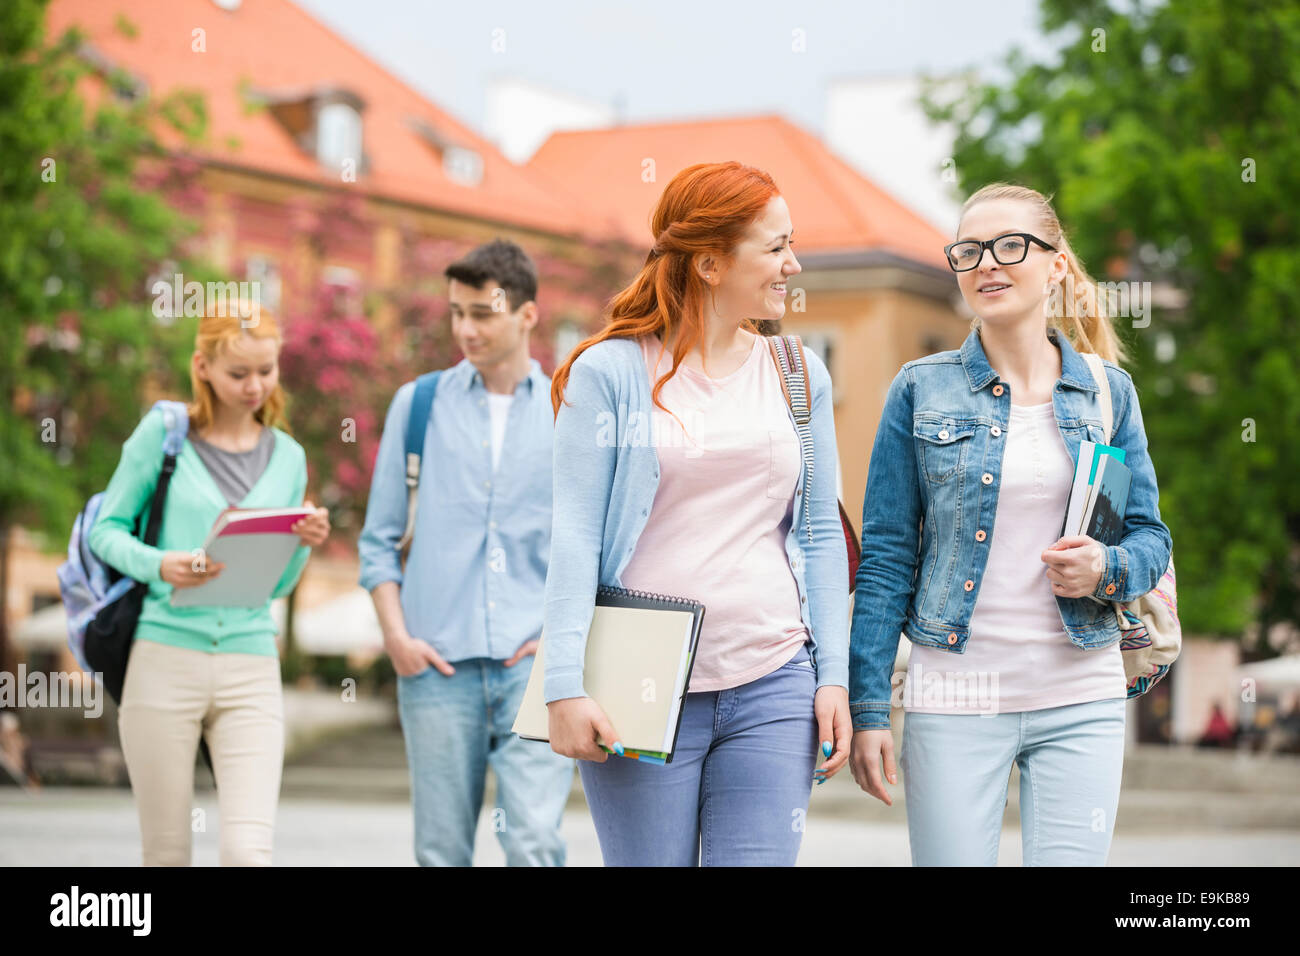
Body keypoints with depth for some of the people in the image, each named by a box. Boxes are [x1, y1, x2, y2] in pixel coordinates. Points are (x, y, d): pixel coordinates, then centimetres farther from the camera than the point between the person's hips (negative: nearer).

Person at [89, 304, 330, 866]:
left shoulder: (287, 457, 12)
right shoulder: (163, 434, 2)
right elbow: (106, 528, 4)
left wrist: (303, 545, -4)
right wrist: (159, 564, -15)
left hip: (250, 667, 2)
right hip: (165, 657, -2)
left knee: (248, 852, -12)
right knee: (167, 855, 4)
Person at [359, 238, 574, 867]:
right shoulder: (418, 404, 9)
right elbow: (379, 538, 10)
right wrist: (397, 636, -2)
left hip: (535, 664, -1)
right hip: (438, 664, 1)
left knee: (534, 841, -14)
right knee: (441, 850, 5)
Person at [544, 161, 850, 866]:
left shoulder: (801, 377, 11)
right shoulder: (609, 372, -2)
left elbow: (820, 536, 13)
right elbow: (574, 537, -5)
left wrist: (834, 675, 5)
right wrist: (565, 687, -12)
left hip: (772, 688, 3)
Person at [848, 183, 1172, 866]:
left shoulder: (1108, 392, 8)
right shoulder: (922, 391, 3)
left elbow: (1152, 537, 11)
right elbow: (886, 556, 1)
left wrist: (1107, 567, -13)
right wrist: (867, 708, -4)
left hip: (1082, 699, 2)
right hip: (955, 697, -1)